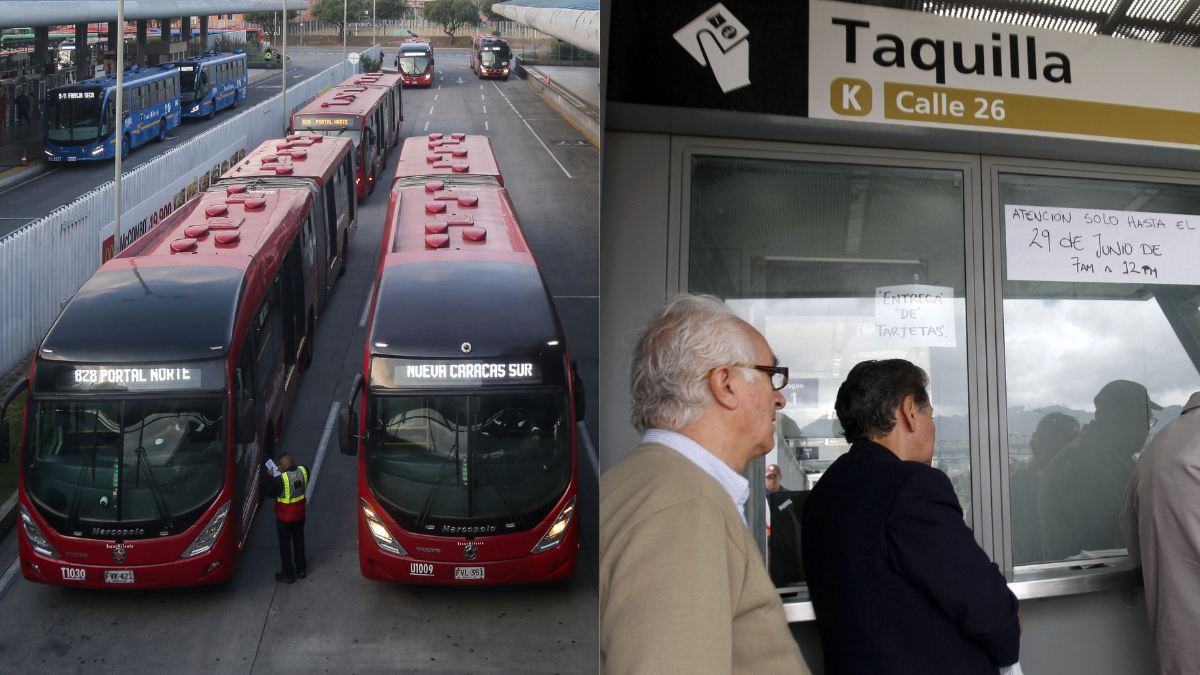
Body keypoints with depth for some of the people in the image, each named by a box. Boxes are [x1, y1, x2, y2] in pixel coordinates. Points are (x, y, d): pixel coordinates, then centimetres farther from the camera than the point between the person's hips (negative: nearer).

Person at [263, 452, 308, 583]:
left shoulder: (280, 479, -30)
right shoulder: (303, 471, -14)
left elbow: (270, 493, -16)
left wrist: (270, 476, -7)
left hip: (285, 517, -5)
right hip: (299, 514, 5)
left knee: (285, 544, 12)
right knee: (299, 541, 22)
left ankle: (288, 575, 24)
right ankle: (301, 569, 35)